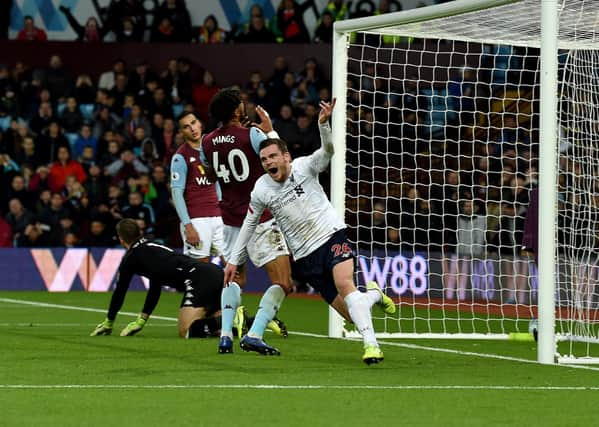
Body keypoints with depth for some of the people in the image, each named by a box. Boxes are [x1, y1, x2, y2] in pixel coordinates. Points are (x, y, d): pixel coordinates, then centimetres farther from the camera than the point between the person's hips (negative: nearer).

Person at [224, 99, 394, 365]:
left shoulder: (304, 167, -6)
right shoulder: (261, 189, 0)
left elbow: (327, 151, -24)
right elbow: (249, 223, 13)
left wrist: (323, 124, -43)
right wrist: (234, 260, 14)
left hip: (332, 236, -2)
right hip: (305, 256, 2)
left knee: (345, 285, -30)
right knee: (350, 313, -6)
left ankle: (371, 344, -30)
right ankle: (373, 294, 29)